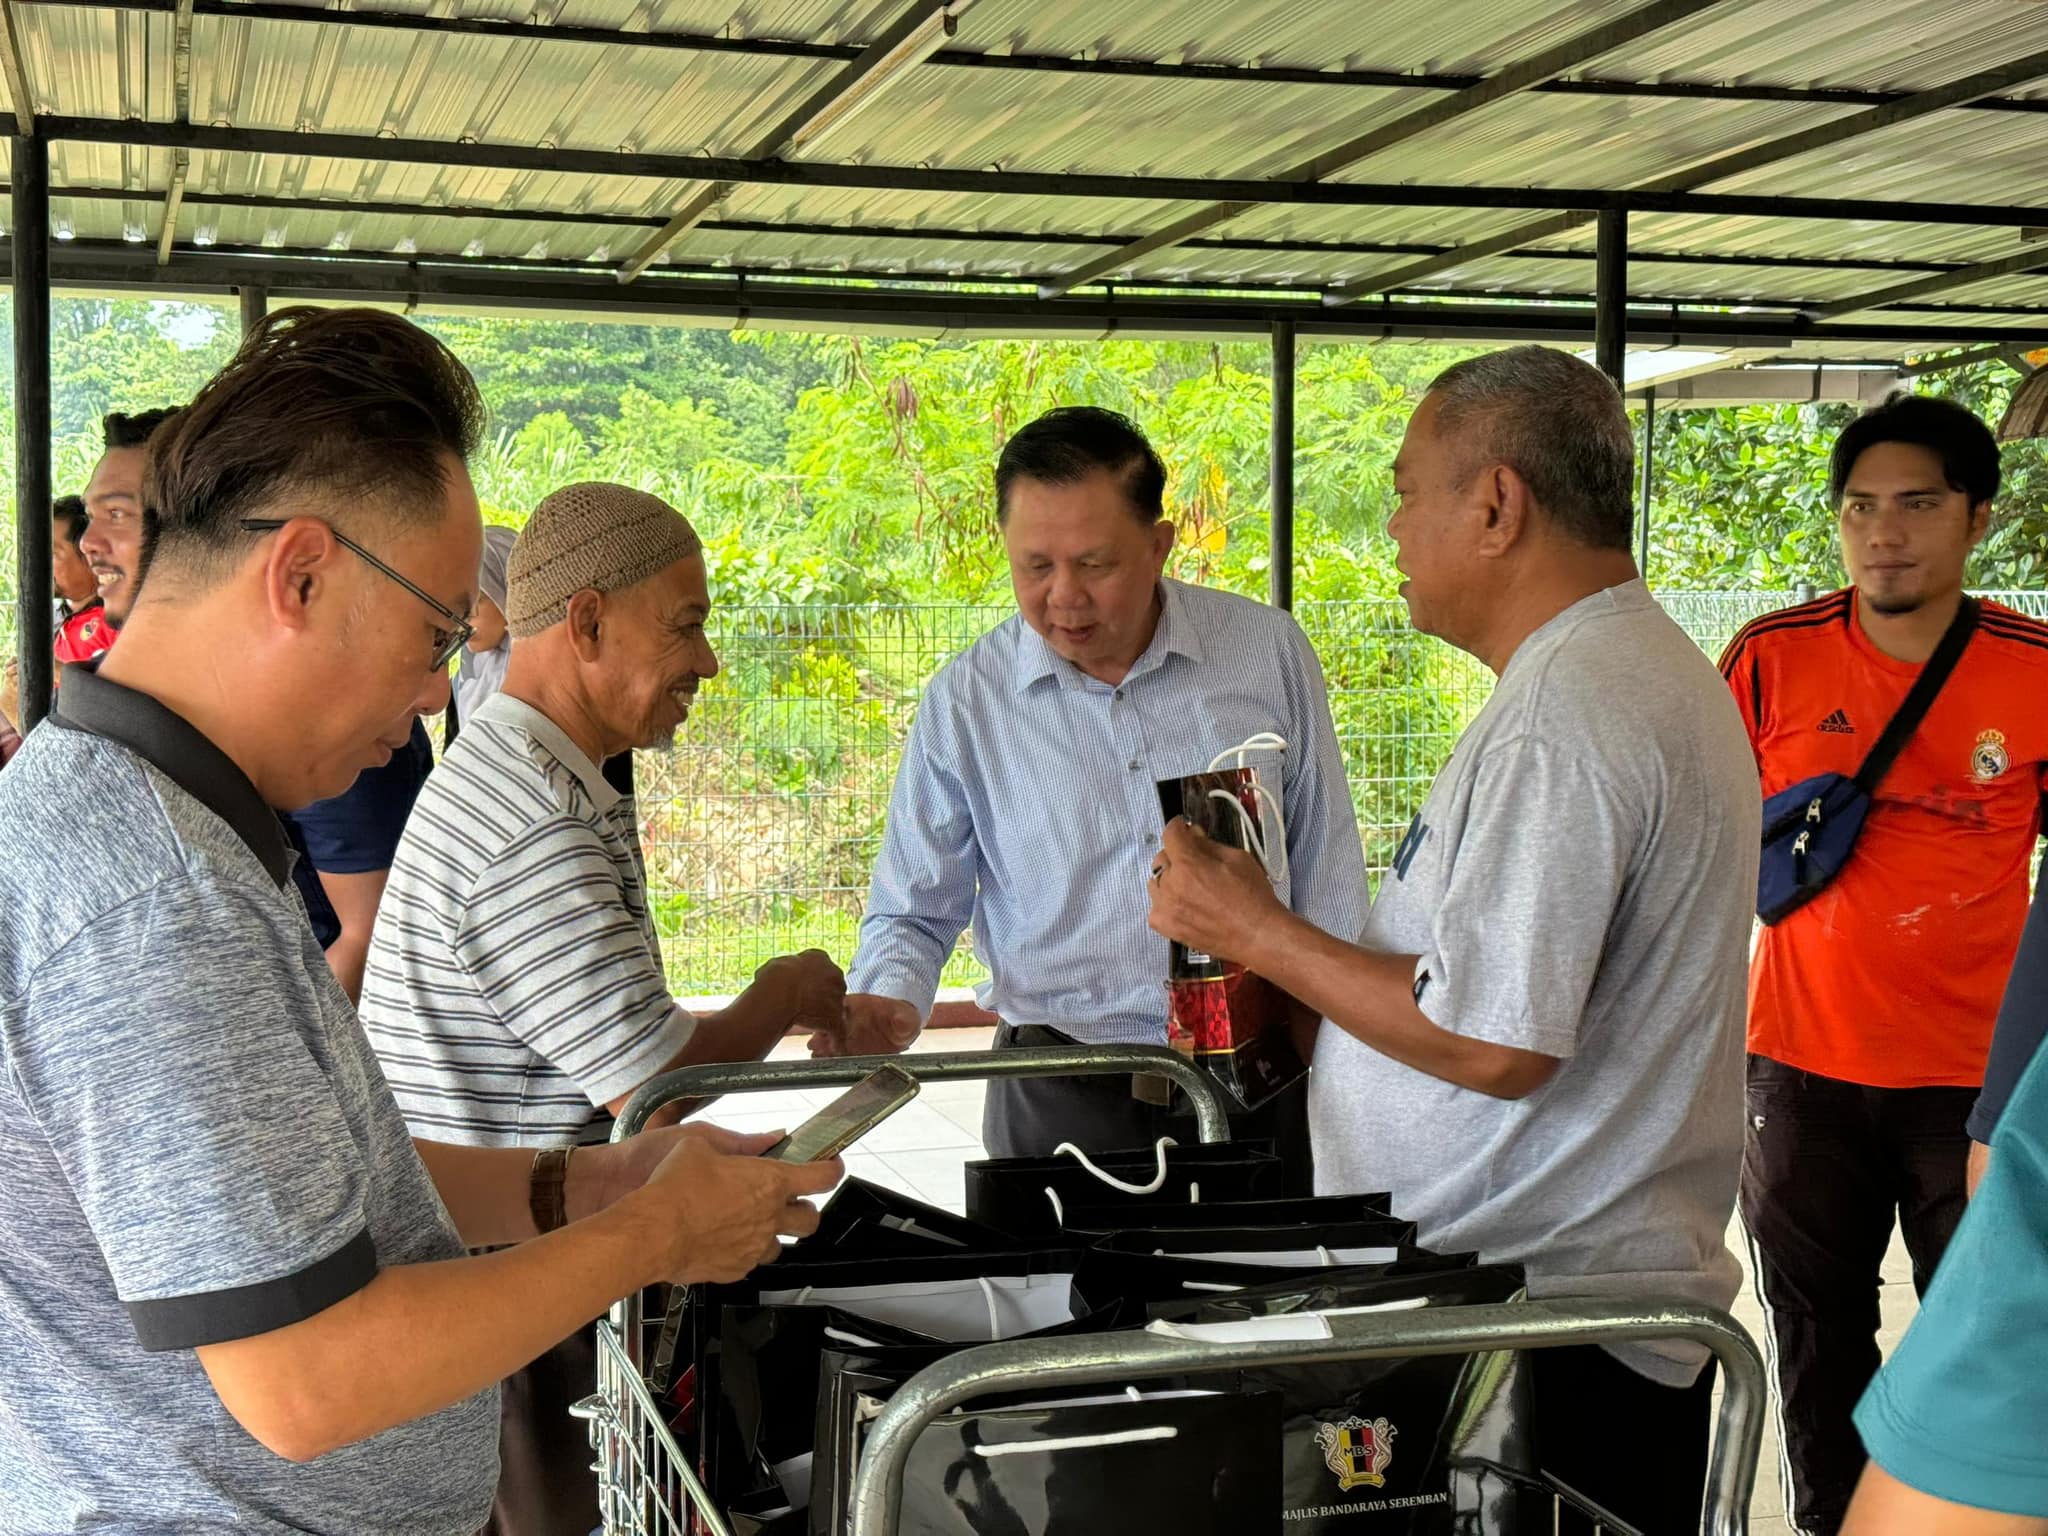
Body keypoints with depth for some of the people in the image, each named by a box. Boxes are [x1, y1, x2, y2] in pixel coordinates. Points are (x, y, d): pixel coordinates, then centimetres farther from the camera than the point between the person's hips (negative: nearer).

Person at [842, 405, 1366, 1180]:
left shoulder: (1269, 652, -1)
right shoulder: (965, 702, -3)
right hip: (1063, 1099, -1)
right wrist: (888, 1000, -15)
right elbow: (913, 912, 6)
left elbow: (1327, 877, 7)